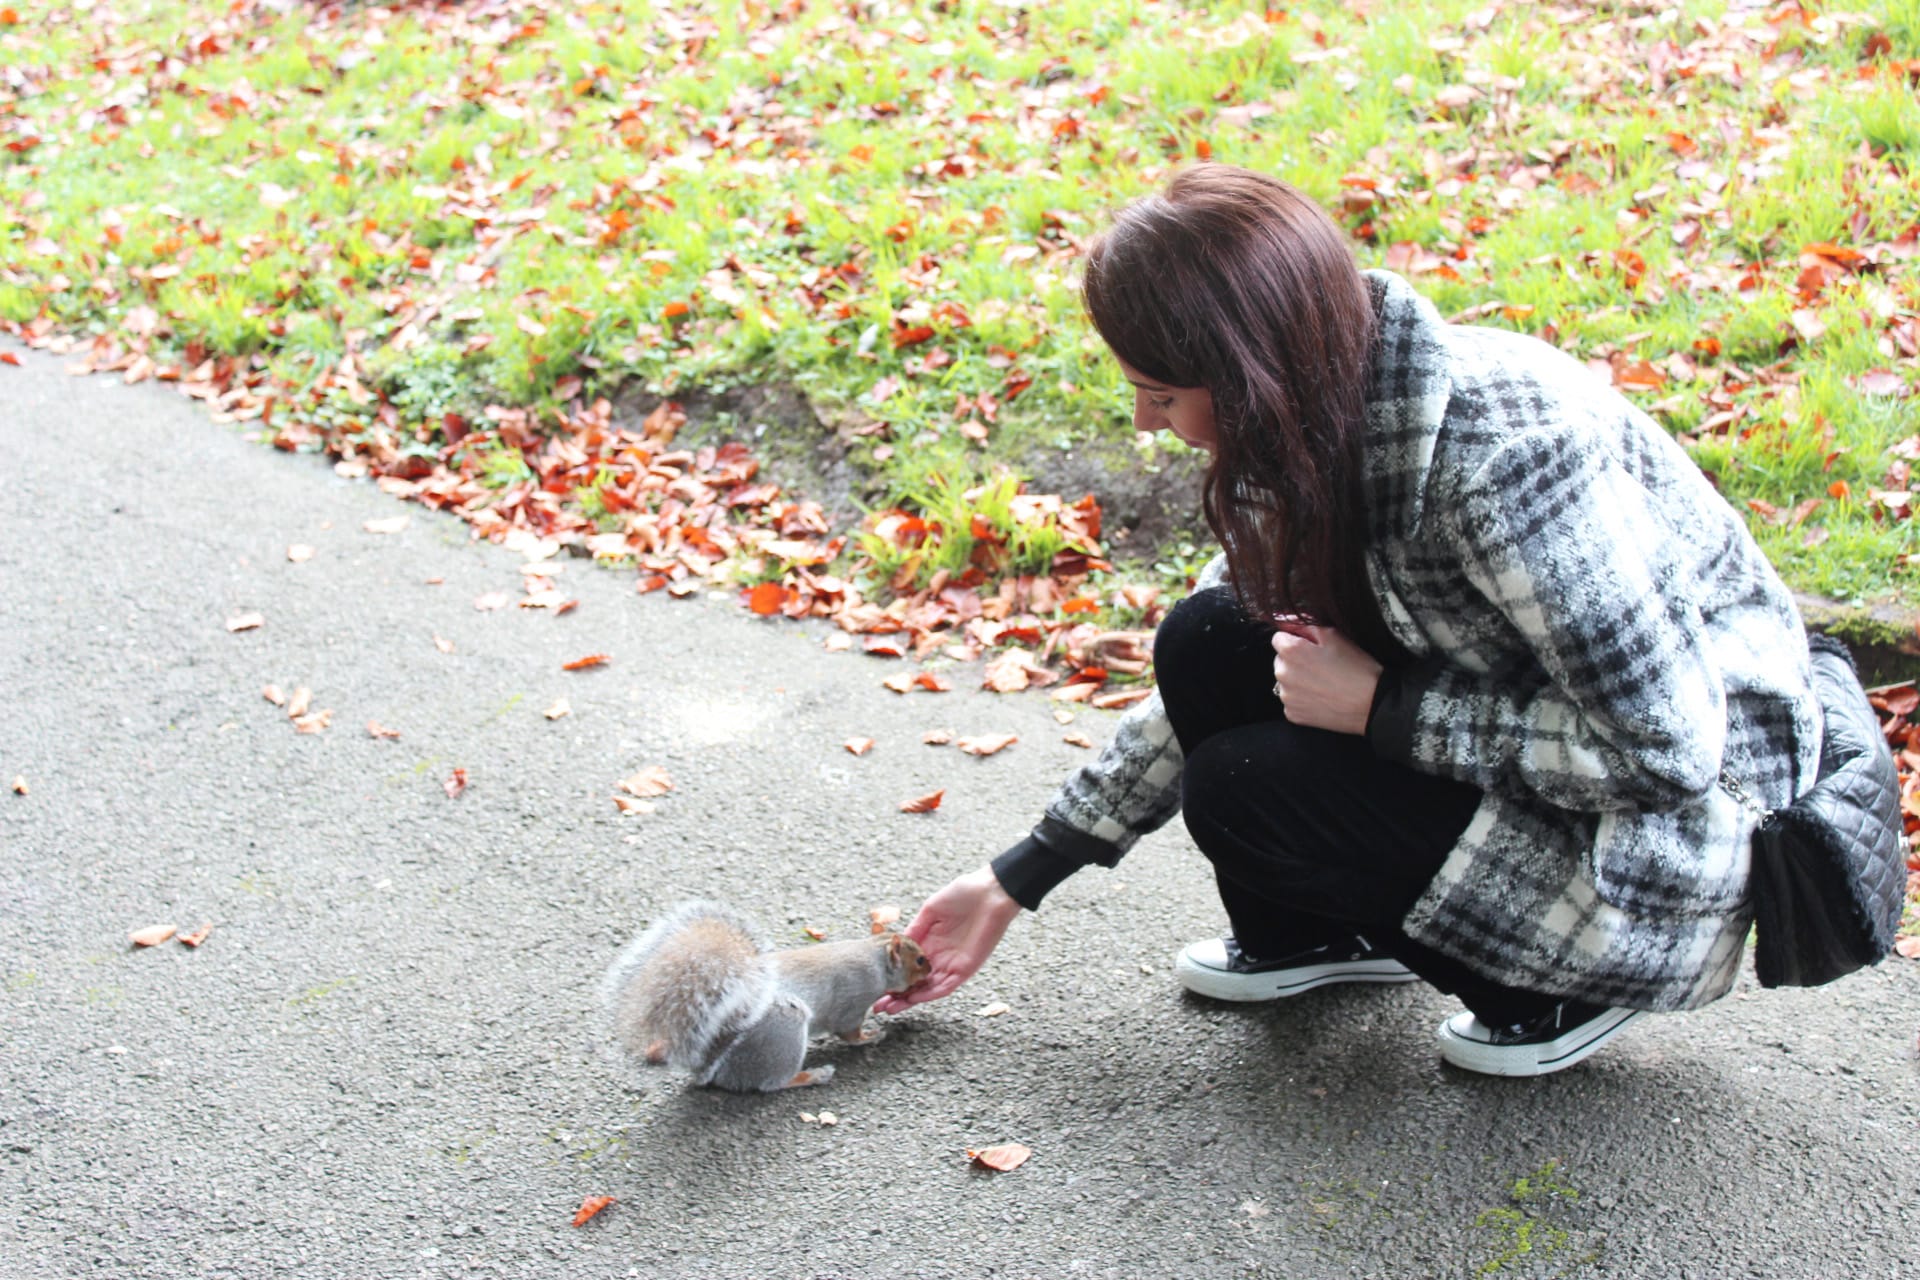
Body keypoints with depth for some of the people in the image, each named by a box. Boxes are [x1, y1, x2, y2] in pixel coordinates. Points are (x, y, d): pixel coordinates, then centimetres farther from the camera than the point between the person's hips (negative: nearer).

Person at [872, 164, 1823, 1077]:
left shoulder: (1502, 452, -33)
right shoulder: (1326, 420, -6)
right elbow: (1198, 694, 6)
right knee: (1208, 647, -8)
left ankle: (1555, 989, 0)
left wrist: (1383, 707, -23)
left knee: (1244, 791, -18)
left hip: (1688, 832, -8)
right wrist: (1017, 882, 7)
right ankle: (1308, 936, 14)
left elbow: (1667, 753, -29)